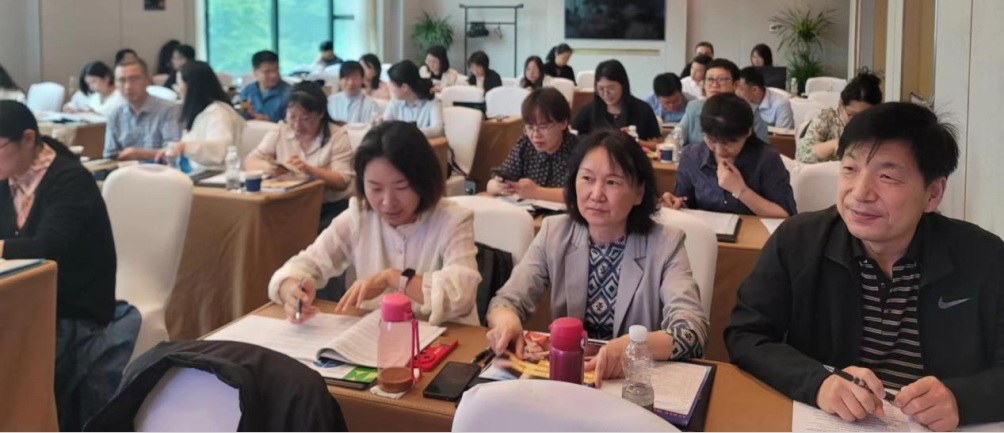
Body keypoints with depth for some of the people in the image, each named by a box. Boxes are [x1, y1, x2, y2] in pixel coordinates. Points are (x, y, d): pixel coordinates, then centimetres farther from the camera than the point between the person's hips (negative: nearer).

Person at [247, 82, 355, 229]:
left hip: (332, 207, -3)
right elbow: (249, 162, 5)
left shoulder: (337, 136, -4)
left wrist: (309, 170, -28)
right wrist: (267, 166, -19)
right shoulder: (280, 132, 7)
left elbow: (342, 182, -12)